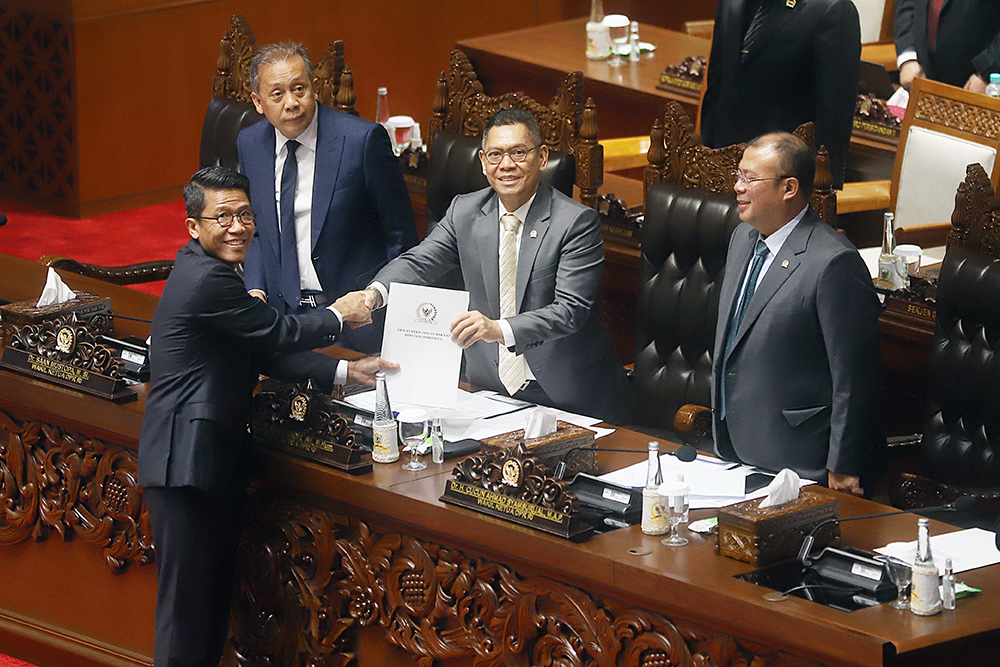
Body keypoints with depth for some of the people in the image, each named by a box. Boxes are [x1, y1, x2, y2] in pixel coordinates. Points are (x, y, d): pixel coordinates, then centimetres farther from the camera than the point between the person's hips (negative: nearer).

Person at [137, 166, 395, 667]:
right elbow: (280, 334, -10)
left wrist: (345, 372, 11)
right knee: (188, 601, -8)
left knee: (215, 592, 14)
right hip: (188, 461, -11)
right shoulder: (208, 280, -16)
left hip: (214, 457, 11)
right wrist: (338, 315, 8)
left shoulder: (204, 271, 17)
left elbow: (264, 353, 17)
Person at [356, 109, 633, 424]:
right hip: (488, 385, 3)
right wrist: (375, 293, -24)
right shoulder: (464, 211, 6)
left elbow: (570, 310, -19)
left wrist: (500, 329, -36)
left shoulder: (577, 221, -11)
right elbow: (418, 263, -1)